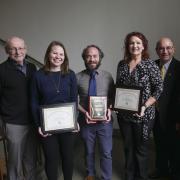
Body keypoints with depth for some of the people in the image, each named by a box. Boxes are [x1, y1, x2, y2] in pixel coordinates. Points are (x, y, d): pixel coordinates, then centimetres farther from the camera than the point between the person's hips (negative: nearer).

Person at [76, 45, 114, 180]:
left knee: (106, 153, 6)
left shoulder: (108, 76, -3)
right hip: (86, 121, 1)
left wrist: (110, 109, -13)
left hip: (105, 121, 0)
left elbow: (113, 97, 4)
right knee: (89, 151, 20)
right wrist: (84, 112, -15)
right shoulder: (78, 77, -6)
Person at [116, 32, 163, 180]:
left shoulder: (150, 65, -8)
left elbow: (159, 89, -8)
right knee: (128, 147, 17)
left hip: (143, 115, -4)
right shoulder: (122, 64, 4)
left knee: (141, 148, 11)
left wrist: (145, 106, -17)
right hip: (124, 114, 4)